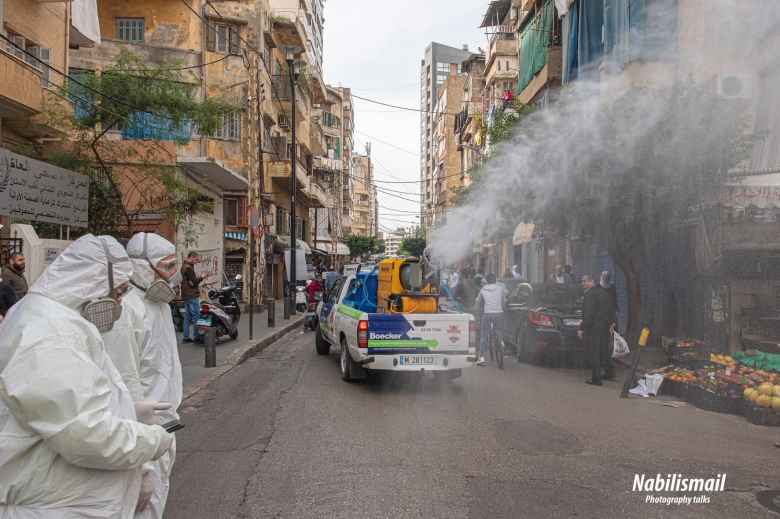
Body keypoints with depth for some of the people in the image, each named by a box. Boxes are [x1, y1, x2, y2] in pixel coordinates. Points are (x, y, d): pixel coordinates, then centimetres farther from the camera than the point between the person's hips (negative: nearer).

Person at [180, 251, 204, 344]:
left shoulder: (184, 266, 16)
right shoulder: (188, 268, -15)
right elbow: (193, 283, -20)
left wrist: (196, 278, 9)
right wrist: (202, 277, -10)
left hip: (186, 296, 10)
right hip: (192, 296, -10)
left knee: (187, 317, 11)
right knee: (196, 316, -6)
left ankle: (185, 338, 12)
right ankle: (196, 337, -4)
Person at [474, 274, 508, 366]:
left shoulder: (483, 290, 9)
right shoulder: (500, 289, 10)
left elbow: (477, 303, 21)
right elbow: (504, 303, 18)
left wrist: (475, 308, 42)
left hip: (487, 313, -1)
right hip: (498, 313, 1)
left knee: (483, 335, 2)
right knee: (499, 334, 16)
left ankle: (481, 357, -5)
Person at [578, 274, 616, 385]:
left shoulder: (590, 294, -16)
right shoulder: (603, 292, 13)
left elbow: (588, 314, -22)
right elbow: (610, 309, 19)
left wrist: (582, 329, -21)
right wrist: (610, 323, 26)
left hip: (593, 327, -10)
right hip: (604, 326, 10)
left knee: (593, 353, -3)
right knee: (604, 351, 22)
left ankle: (596, 379, 0)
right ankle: (610, 374, 32)